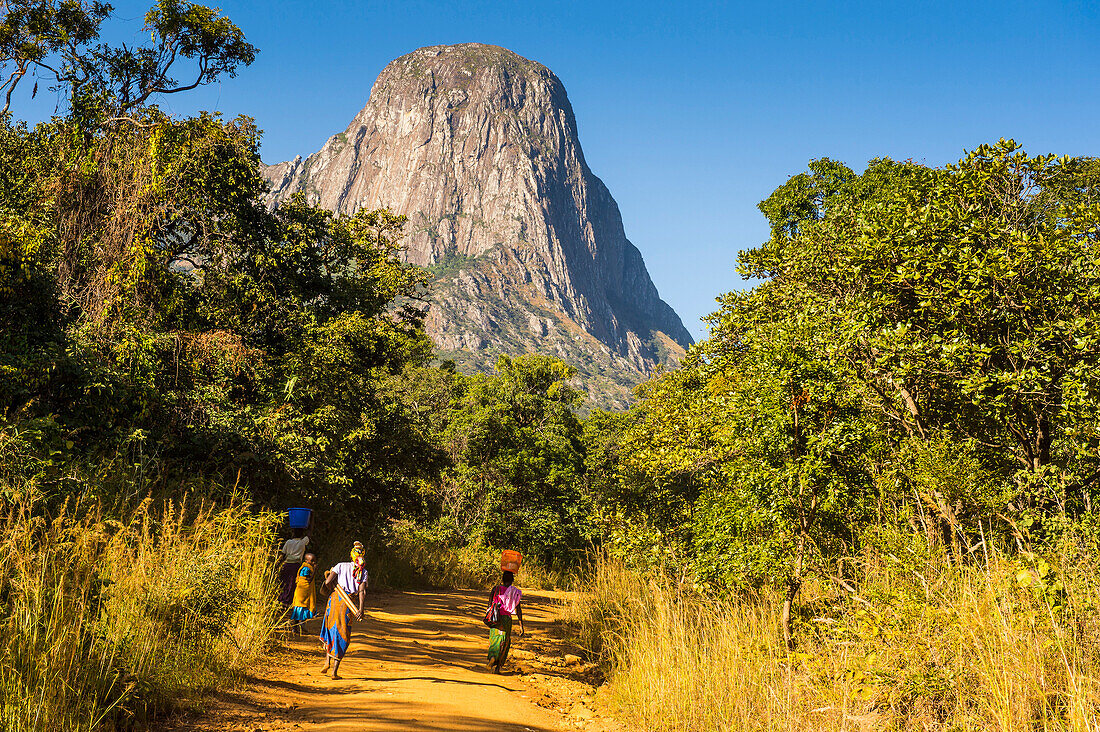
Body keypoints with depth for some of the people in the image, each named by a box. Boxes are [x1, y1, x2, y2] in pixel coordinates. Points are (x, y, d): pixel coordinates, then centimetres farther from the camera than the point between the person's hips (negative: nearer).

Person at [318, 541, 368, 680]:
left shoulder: (341, 566, 2)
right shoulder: (363, 572, 4)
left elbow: (328, 582, -7)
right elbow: (362, 591, -8)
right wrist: (361, 609, -13)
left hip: (336, 598, 0)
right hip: (350, 604, 0)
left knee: (330, 628, 21)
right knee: (342, 636, 7)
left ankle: (327, 660, 9)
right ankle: (335, 670, 3)